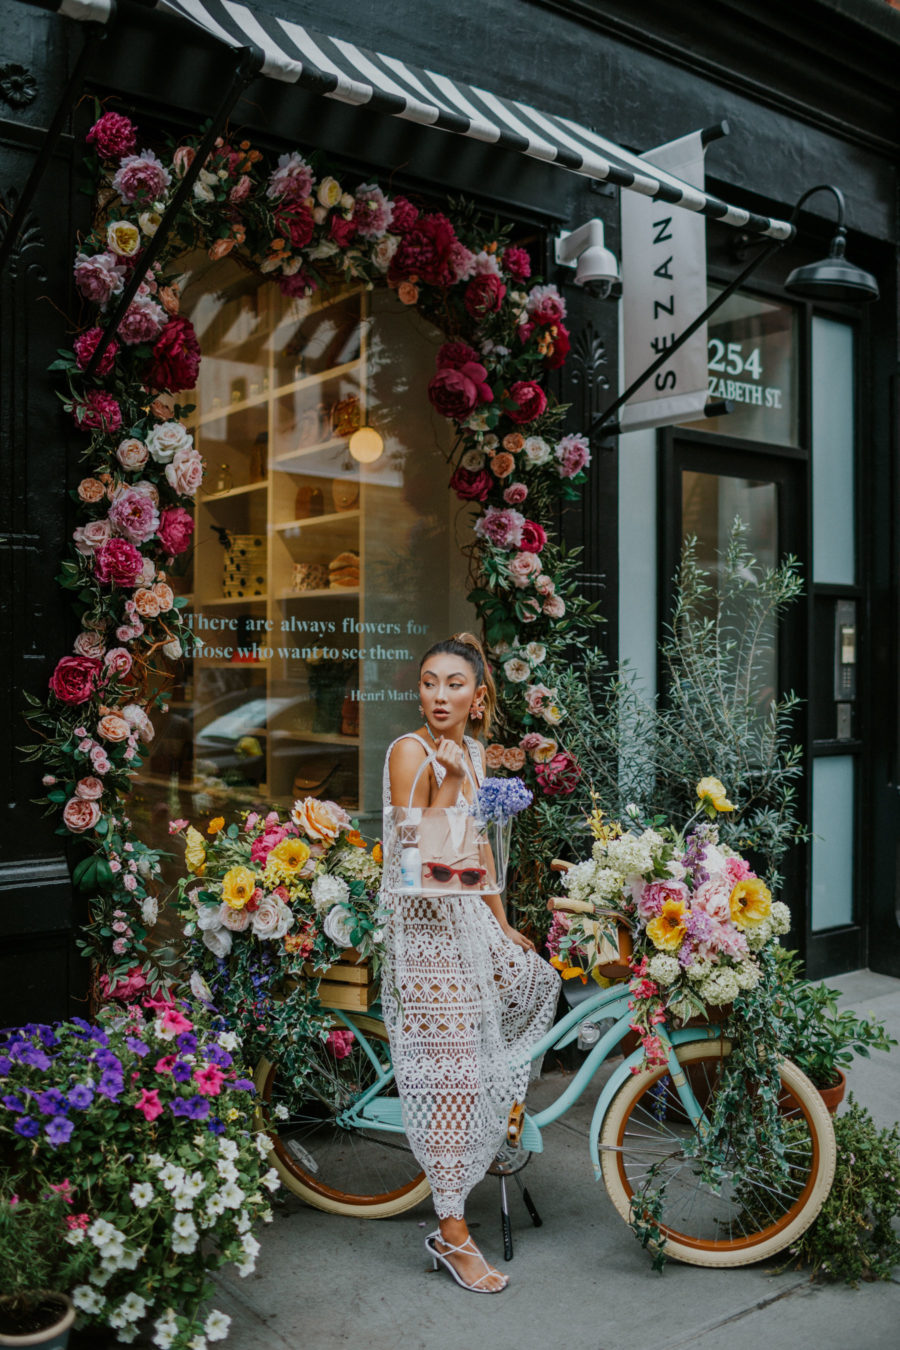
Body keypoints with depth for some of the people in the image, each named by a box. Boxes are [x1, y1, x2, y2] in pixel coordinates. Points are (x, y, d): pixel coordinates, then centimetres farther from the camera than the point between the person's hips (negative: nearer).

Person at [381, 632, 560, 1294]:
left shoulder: (473, 753, 9)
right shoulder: (410, 751, -15)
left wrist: (503, 925, 19)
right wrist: (448, 781, -26)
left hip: (471, 916, 8)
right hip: (426, 922, -8)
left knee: (539, 981, 21)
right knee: (448, 1073, -6)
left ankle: (497, 1104, 37)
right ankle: (452, 1232, 5)